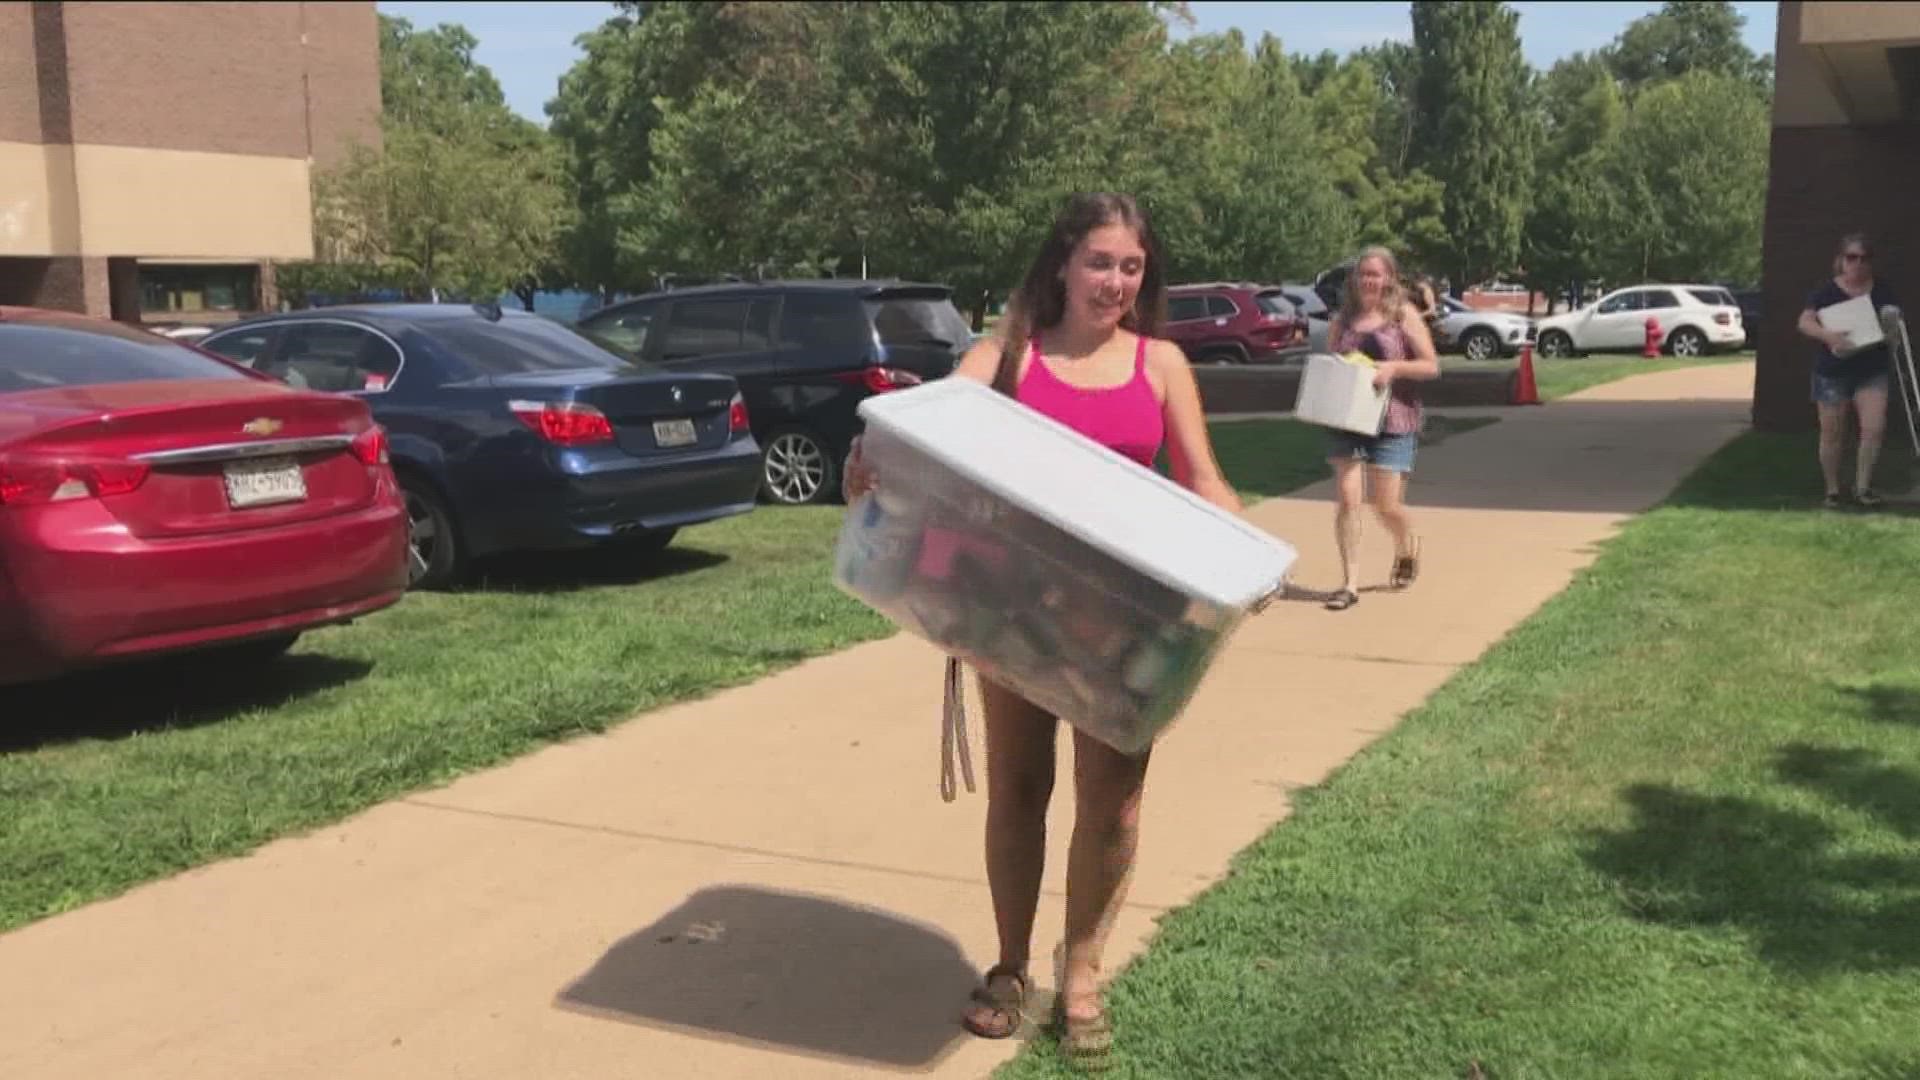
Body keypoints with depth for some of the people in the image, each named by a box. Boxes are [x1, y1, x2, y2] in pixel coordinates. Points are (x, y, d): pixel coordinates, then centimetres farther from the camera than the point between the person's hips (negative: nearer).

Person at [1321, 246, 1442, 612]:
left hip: (1393, 421, -3)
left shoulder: (1404, 314, 0)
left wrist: (1394, 367, -18)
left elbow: (1431, 366, -2)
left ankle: (1407, 548, 35)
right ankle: (1350, 584, -2)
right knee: (1347, 499, -8)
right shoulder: (1342, 320, 9)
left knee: (1387, 506, 0)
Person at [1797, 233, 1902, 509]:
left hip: (1872, 372, 2)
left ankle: (1863, 487, 3)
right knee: (1832, 434, 5)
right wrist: (1828, 335, -34)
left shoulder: (1882, 291, 5)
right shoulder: (1827, 291, -5)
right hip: (1833, 372, -2)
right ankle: (1833, 490, 18)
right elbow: (1805, 322, -16)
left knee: (1874, 428, -11)